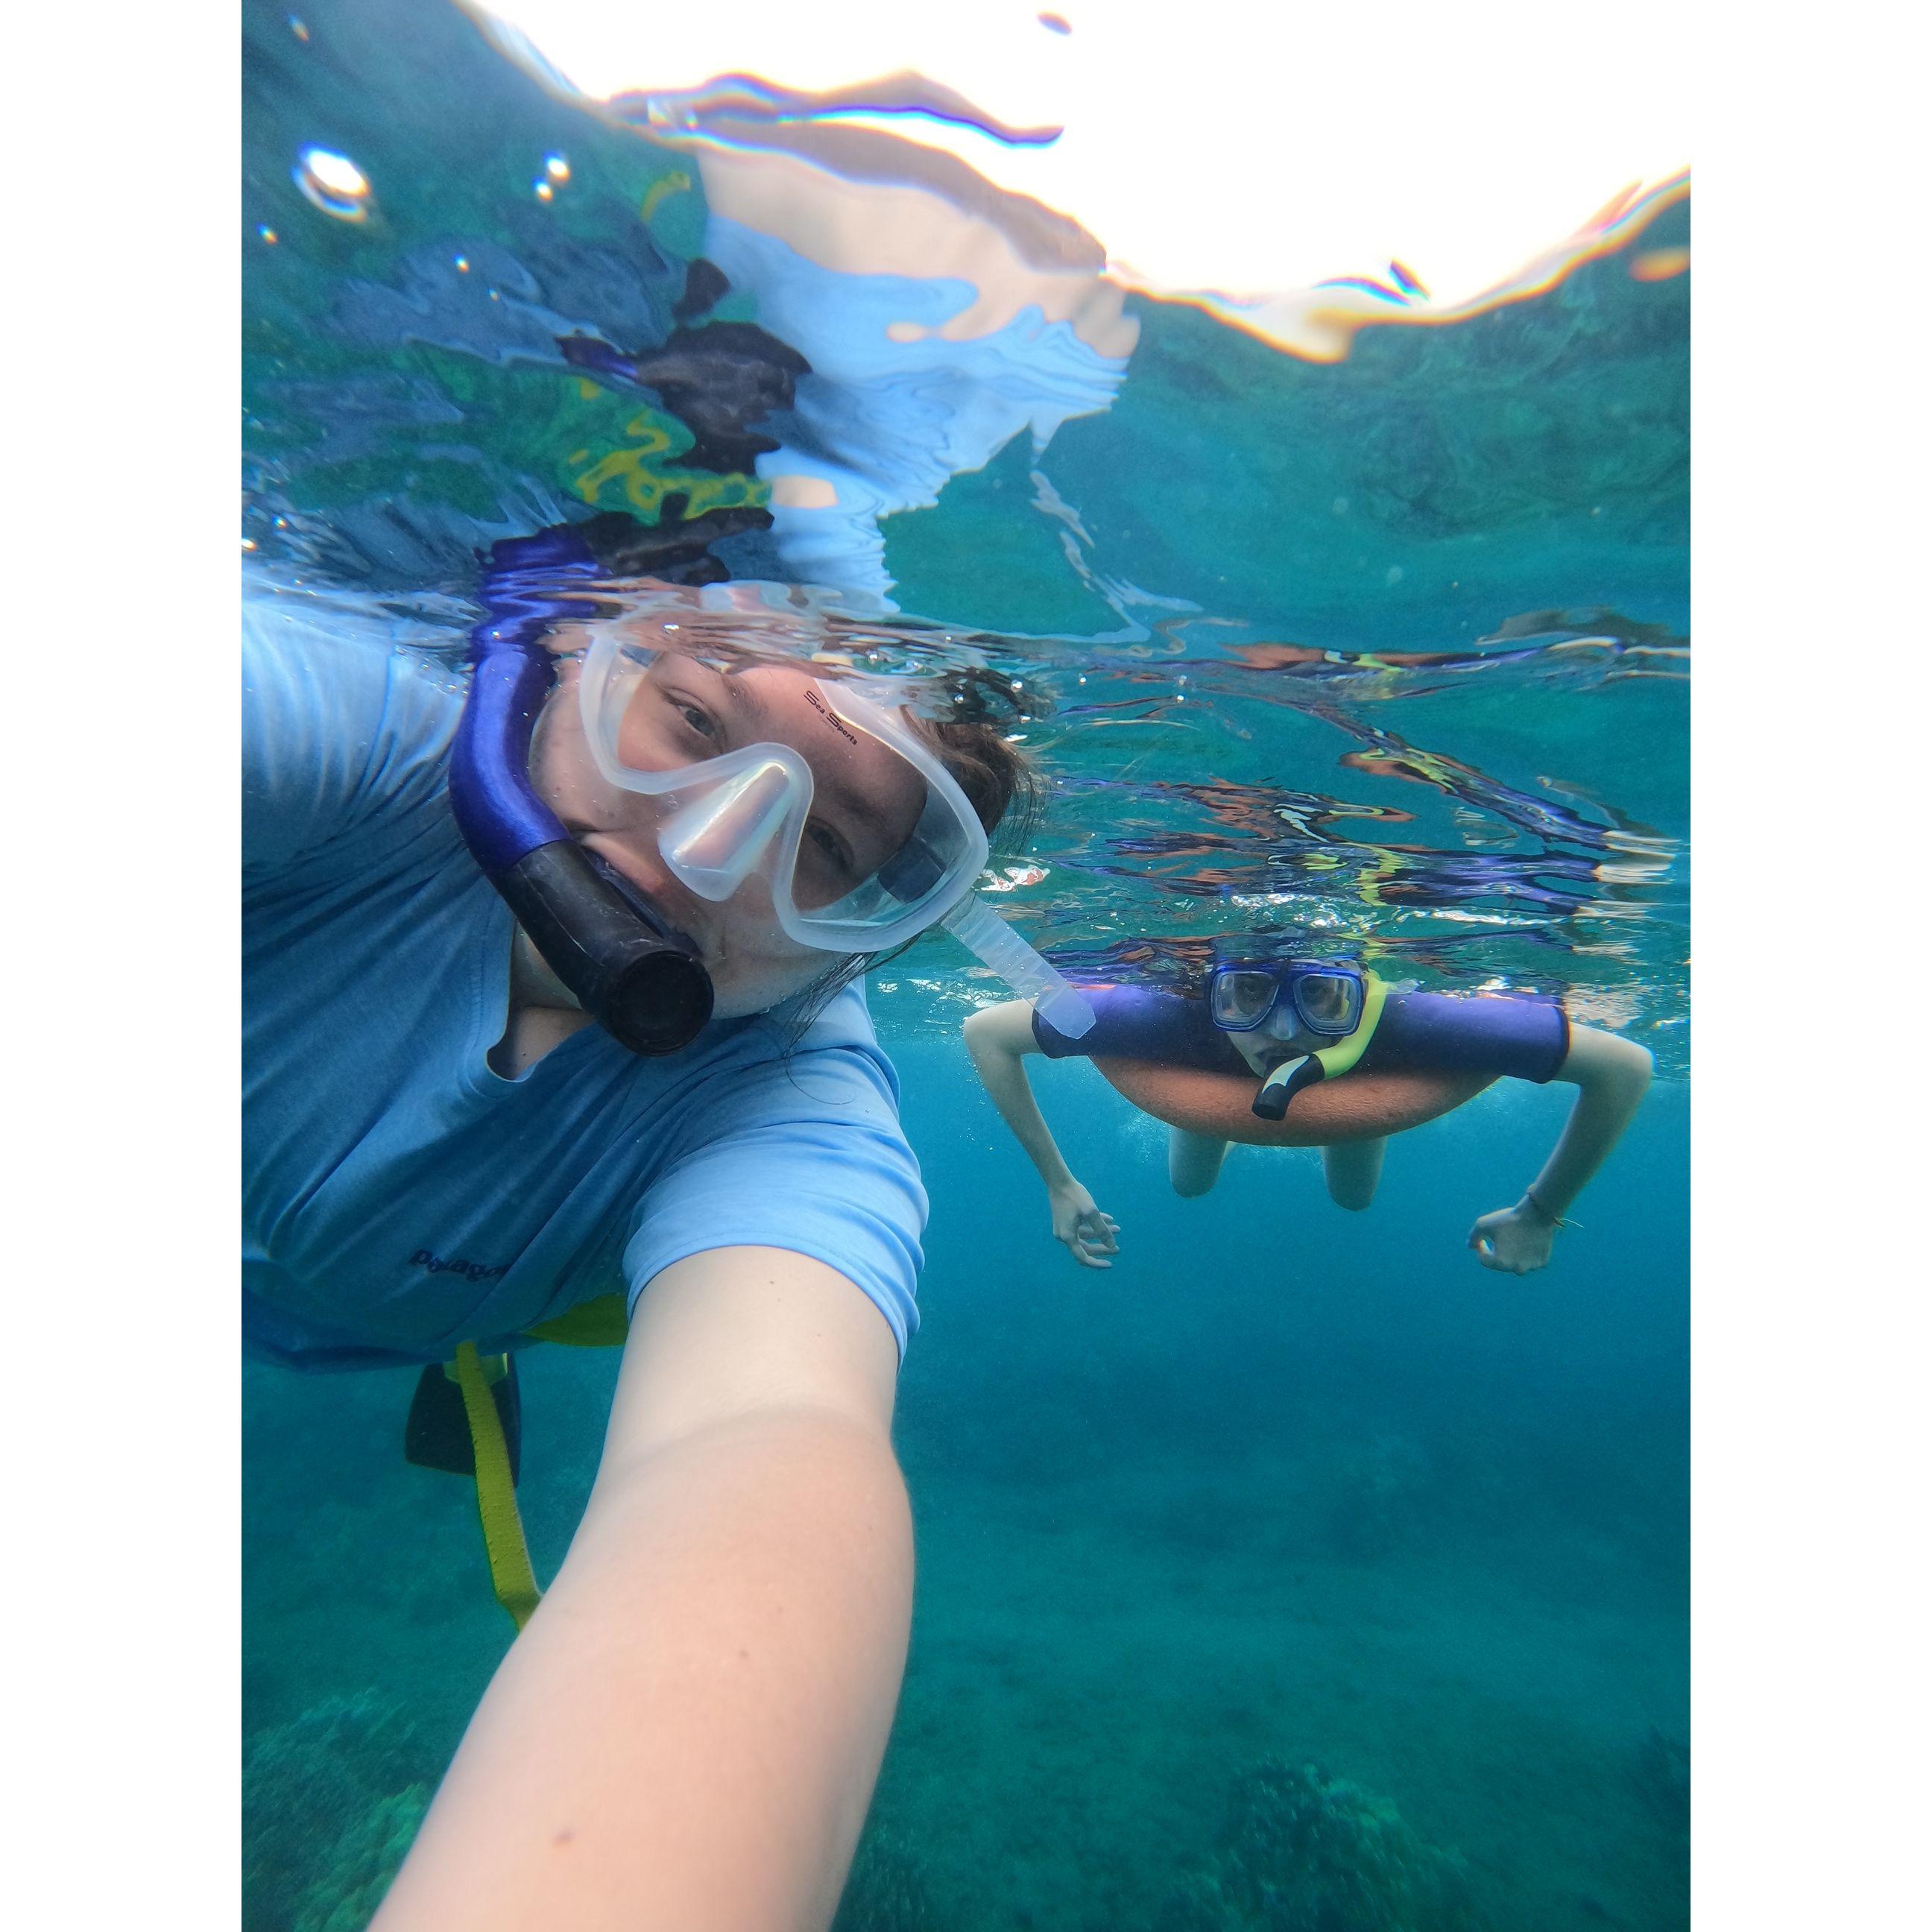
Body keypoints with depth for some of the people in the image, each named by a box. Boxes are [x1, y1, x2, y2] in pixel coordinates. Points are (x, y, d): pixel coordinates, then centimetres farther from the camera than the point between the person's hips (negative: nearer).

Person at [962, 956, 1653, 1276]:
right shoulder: (1176, 1020, -48)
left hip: (1361, 1090, 0)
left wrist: (1541, 1215, -26)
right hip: (1211, 1074, 0)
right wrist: (1058, 1185, -30)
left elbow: (1625, 1066, -36)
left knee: (1353, 1199, 33)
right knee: (1189, 1185, 31)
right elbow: (986, 1031, -36)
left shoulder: (1400, 1027, -49)